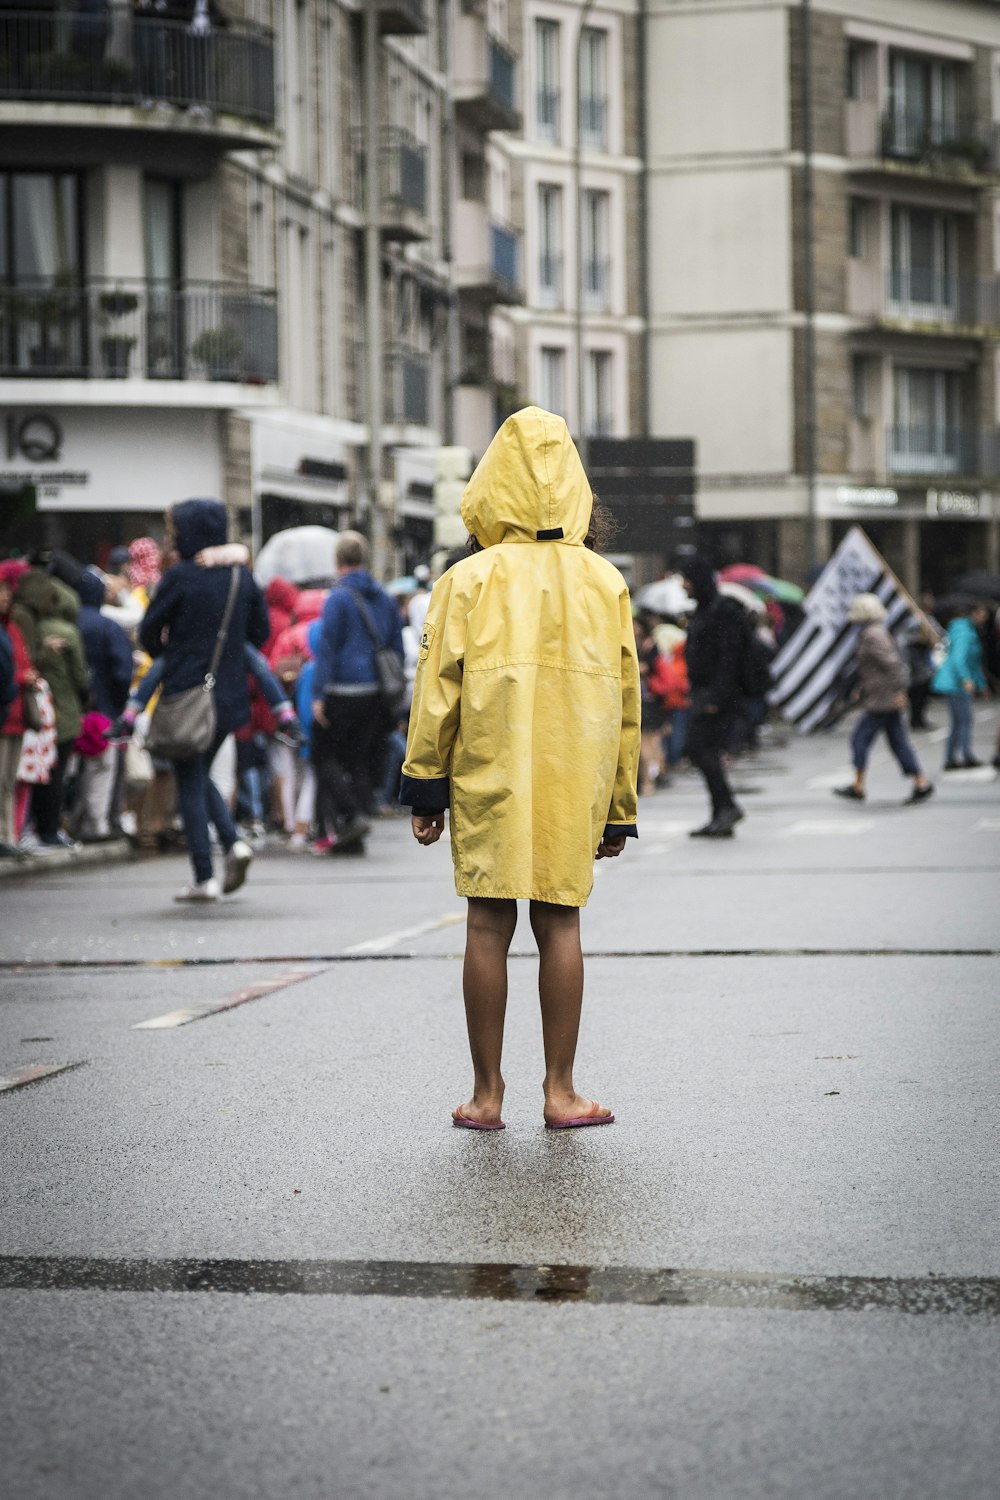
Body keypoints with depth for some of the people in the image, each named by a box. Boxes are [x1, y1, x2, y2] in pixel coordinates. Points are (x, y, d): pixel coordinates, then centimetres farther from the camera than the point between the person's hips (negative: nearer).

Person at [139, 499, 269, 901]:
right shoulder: (241, 575, 4)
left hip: (187, 691, -6)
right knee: (200, 774, 22)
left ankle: (204, 878, 1)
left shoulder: (179, 577, -13)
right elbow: (260, 630, 11)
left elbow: (148, 634, -6)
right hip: (228, 696, 6)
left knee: (190, 783, 2)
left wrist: (165, 655, 14)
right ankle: (233, 842, 3)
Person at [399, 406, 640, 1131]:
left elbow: (438, 687, -2)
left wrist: (426, 790, 4)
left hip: (488, 777, -2)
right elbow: (624, 698, 10)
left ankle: (487, 1094, 7)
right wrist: (619, 809, 15)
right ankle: (561, 1091, 7)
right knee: (559, 922, 6)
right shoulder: (605, 582, 8)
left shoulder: (469, 578, 0)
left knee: (489, 925, 2)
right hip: (575, 777, 2)